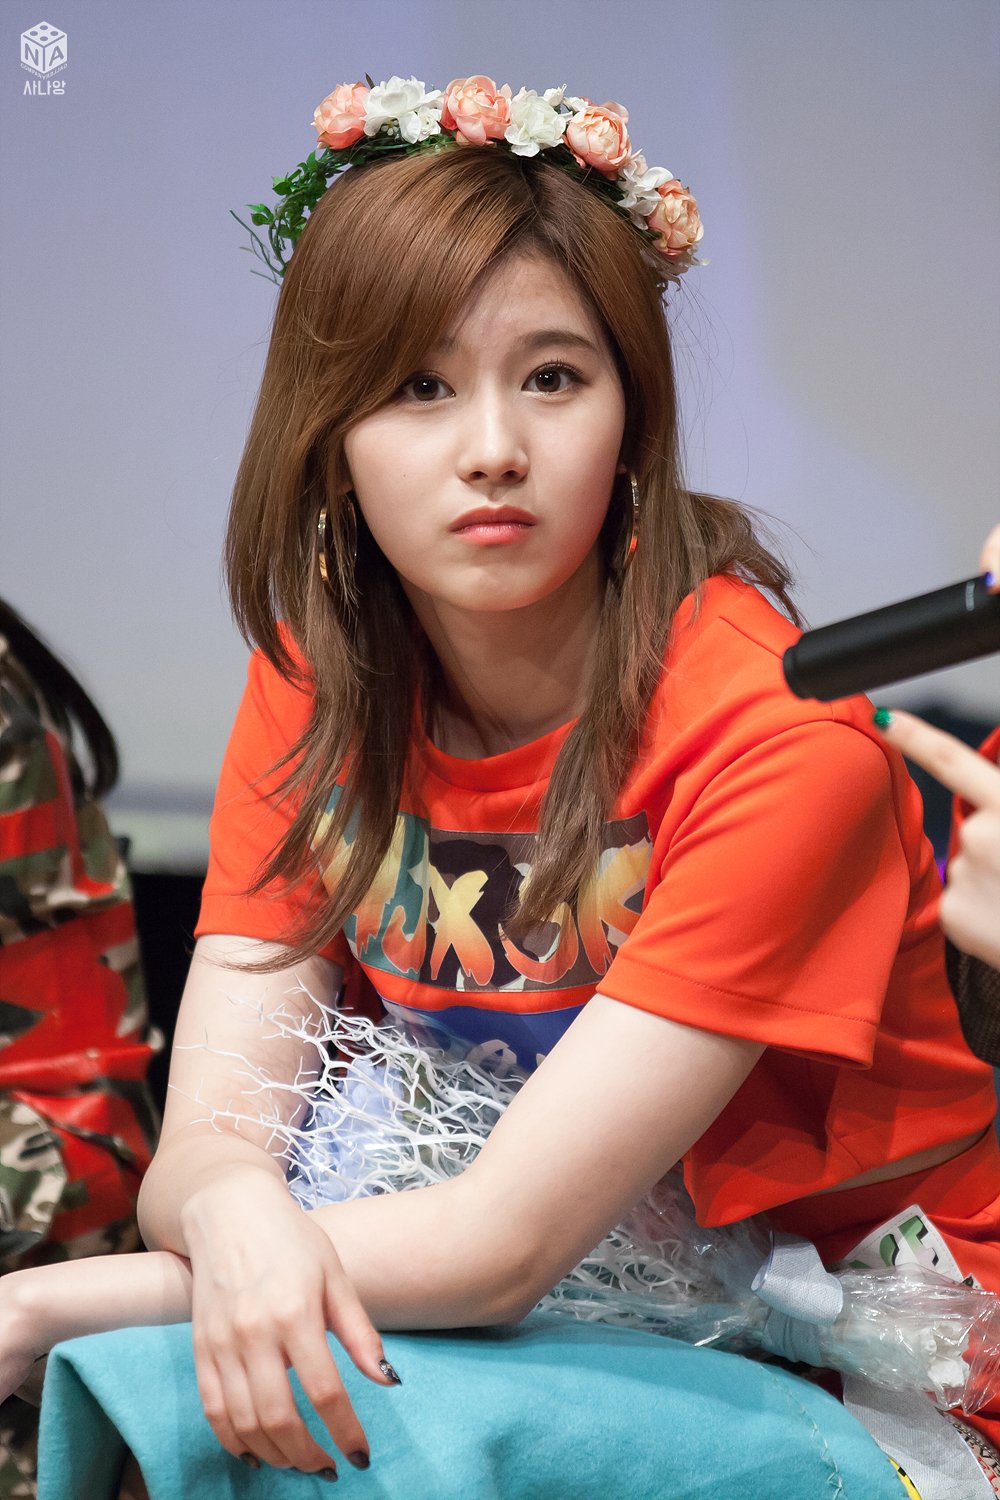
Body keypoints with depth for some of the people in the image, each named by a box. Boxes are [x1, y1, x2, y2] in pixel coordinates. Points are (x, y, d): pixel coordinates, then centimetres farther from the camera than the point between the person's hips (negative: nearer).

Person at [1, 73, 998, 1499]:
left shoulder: (778, 738, -23)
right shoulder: (317, 692, -3)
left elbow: (503, 1241, -24)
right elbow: (206, 1130, -8)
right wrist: (235, 1218, -32)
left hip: (855, 1380, -4)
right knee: (163, 1382, -17)